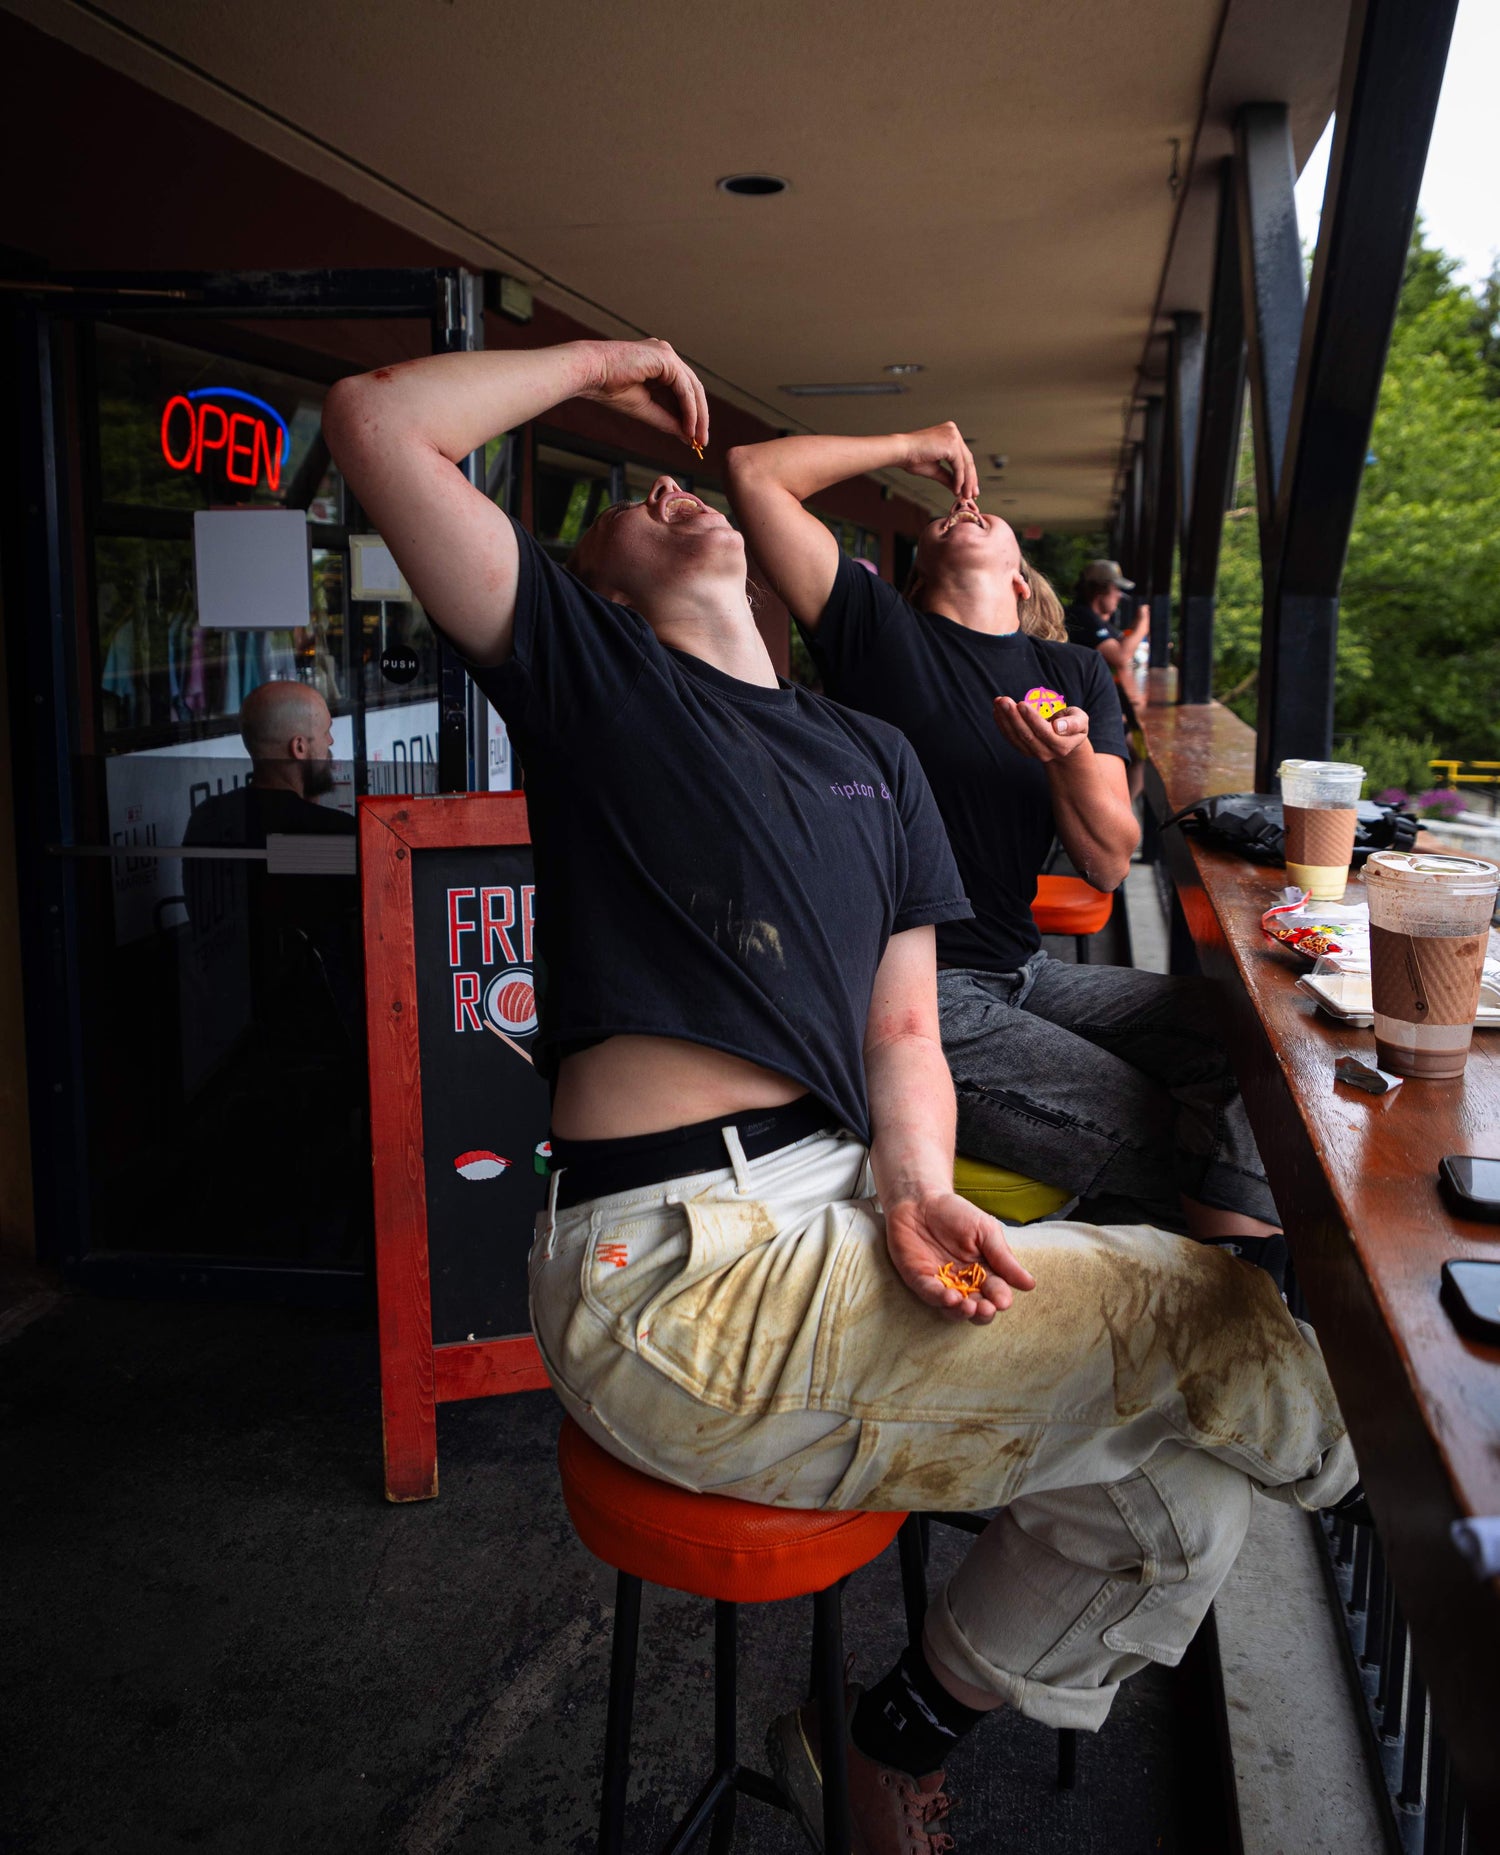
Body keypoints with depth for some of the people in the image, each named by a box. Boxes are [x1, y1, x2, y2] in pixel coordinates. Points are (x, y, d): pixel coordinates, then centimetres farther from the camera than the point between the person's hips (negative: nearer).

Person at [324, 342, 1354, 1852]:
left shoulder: (874, 755, 22)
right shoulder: (585, 672, 7)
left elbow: (903, 1029, 15)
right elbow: (376, 424, -4)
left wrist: (915, 1189, -4)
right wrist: (602, 363, 9)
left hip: (835, 1214, 7)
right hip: (677, 1273, -6)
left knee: (1176, 1506, 0)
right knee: (1216, 1314, -10)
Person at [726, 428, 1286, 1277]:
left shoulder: (1076, 674, 14)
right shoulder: (875, 625, 2)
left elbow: (1109, 865, 6)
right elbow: (754, 472, -7)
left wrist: (1074, 758, -15)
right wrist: (908, 446, 5)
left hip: (1023, 974, 6)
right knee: (1159, 1144, -20)